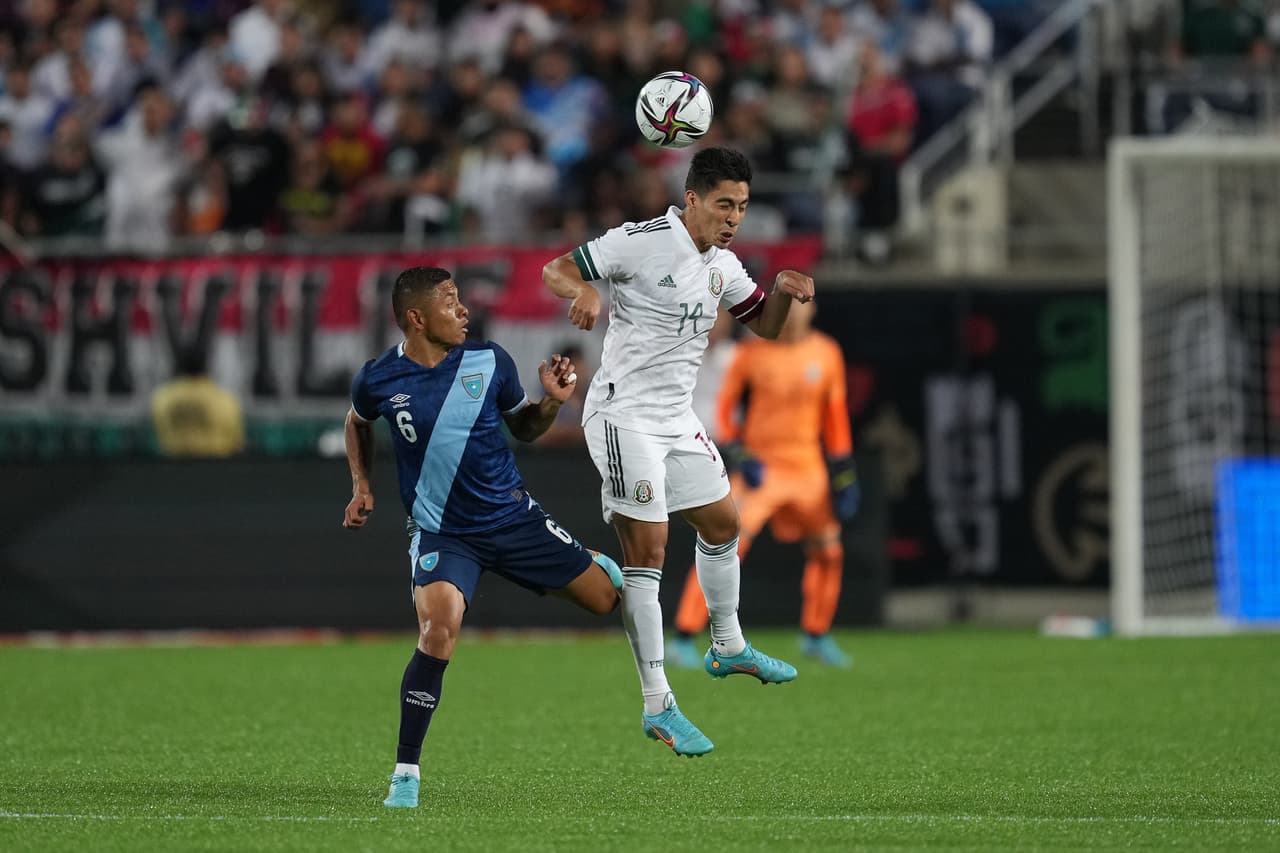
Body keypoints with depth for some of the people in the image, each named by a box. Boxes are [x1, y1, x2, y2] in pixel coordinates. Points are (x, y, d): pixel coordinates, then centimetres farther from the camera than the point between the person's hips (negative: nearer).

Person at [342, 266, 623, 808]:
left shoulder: (490, 363, -5)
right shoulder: (379, 380, -8)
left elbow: (524, 428, 11)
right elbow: (357, 423, 17)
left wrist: (553, 402, -8)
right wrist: (361, 485, 6)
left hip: (512, 517, 3)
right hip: (440, 533, -3)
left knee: (607, 598, 4)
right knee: (439, 628, -29)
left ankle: (597, 566, 47)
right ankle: (405, 773, -19)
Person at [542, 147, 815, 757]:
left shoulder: (723, 266, 9)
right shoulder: (641, 242, -14)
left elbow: (765, 326, 19)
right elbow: (555, 271, -12)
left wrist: (784, 290, -3)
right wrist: (583, 290, -35)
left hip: (677, 420, 9)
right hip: (624, 415, -8)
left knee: (722, 524, 21)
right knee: (646, 553, -12)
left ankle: (728, 648, 44)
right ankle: (657, 707, -12)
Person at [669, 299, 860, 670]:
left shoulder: (826, 354, 2)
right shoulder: (752, 353, -5)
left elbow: (835, 417, 8)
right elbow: (724, 408, 1)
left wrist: (843, 473, 6)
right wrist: (738, 455, -12)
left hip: (808, 468, 4)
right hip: (758, 467, -4)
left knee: (828, 552, 11)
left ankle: (816, 637, 32)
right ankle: (683, 640, -15)